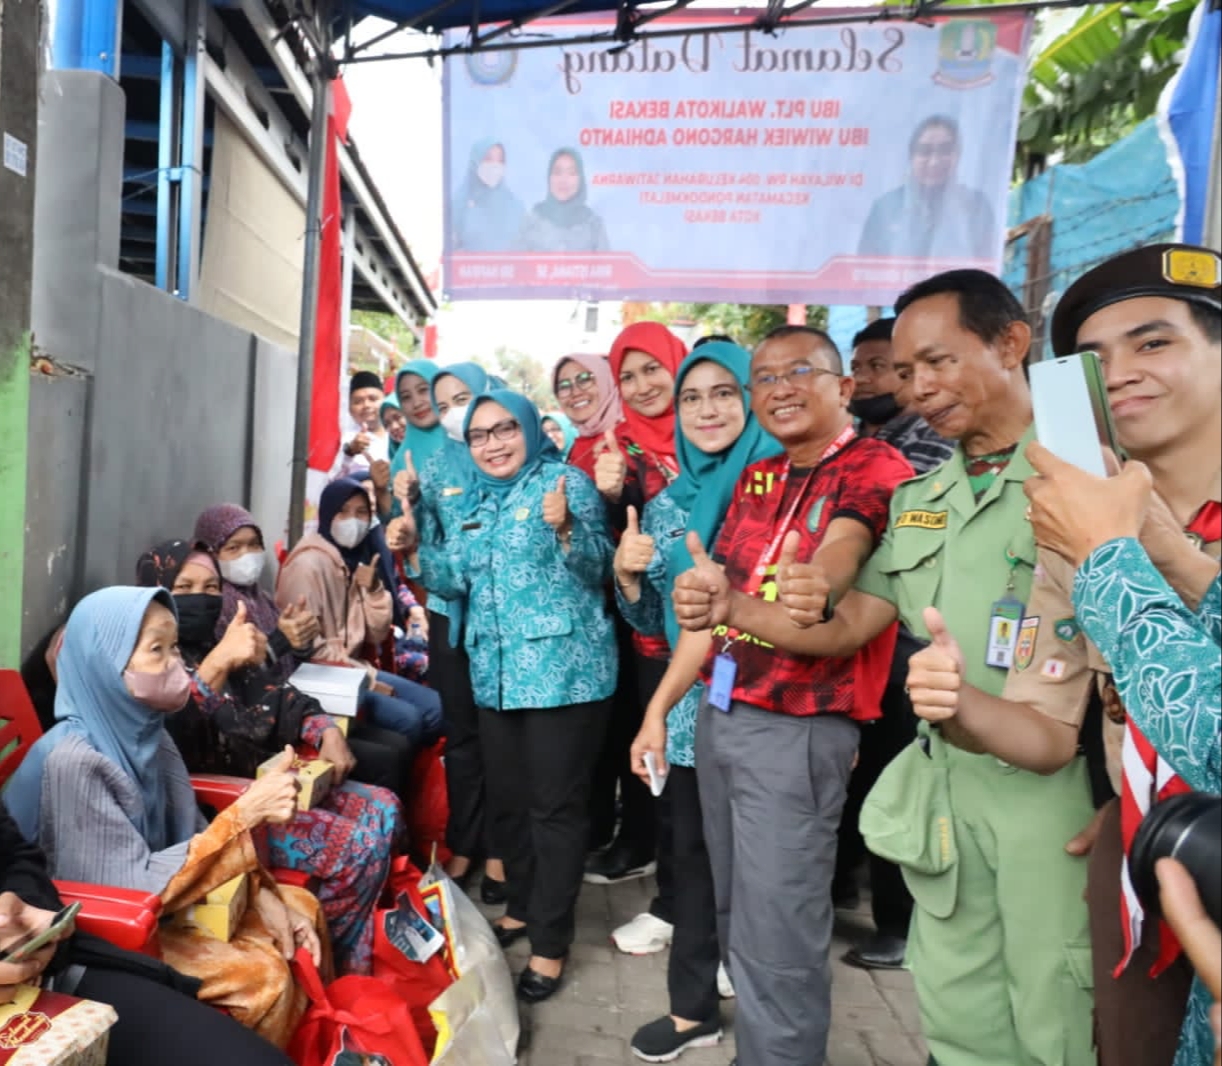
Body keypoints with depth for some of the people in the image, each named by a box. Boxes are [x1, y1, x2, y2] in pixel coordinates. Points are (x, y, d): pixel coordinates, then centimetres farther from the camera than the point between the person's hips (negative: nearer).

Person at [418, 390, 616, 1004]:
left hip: (563, 670, -7)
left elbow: (598, 568, -14)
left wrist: (563, 529, -32)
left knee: (555, 806, 0)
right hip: (496, 673, 7)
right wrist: (414, 550, -1)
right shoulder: (477, 504, 14)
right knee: (509, 799, 17)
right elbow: (459, 580, 13)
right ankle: (522, 907, 36)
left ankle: (550, 942, 12)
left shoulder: (565, 482, -6)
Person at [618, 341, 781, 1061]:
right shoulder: (665, 504, 7)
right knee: (692, 852, 15)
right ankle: (693, 1007, 34)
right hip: (693, 708, 5)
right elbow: (653, 623, 11)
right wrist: (628, 577, -8)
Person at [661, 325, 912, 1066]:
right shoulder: (756, 481, 11)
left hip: (798, 729, -7)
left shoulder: (877, 472, -11)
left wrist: (734, 605, -44)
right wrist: (659, 707, 10)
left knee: (775, 941, -1)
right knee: (736, 916, 18)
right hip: (720, 715, 7)